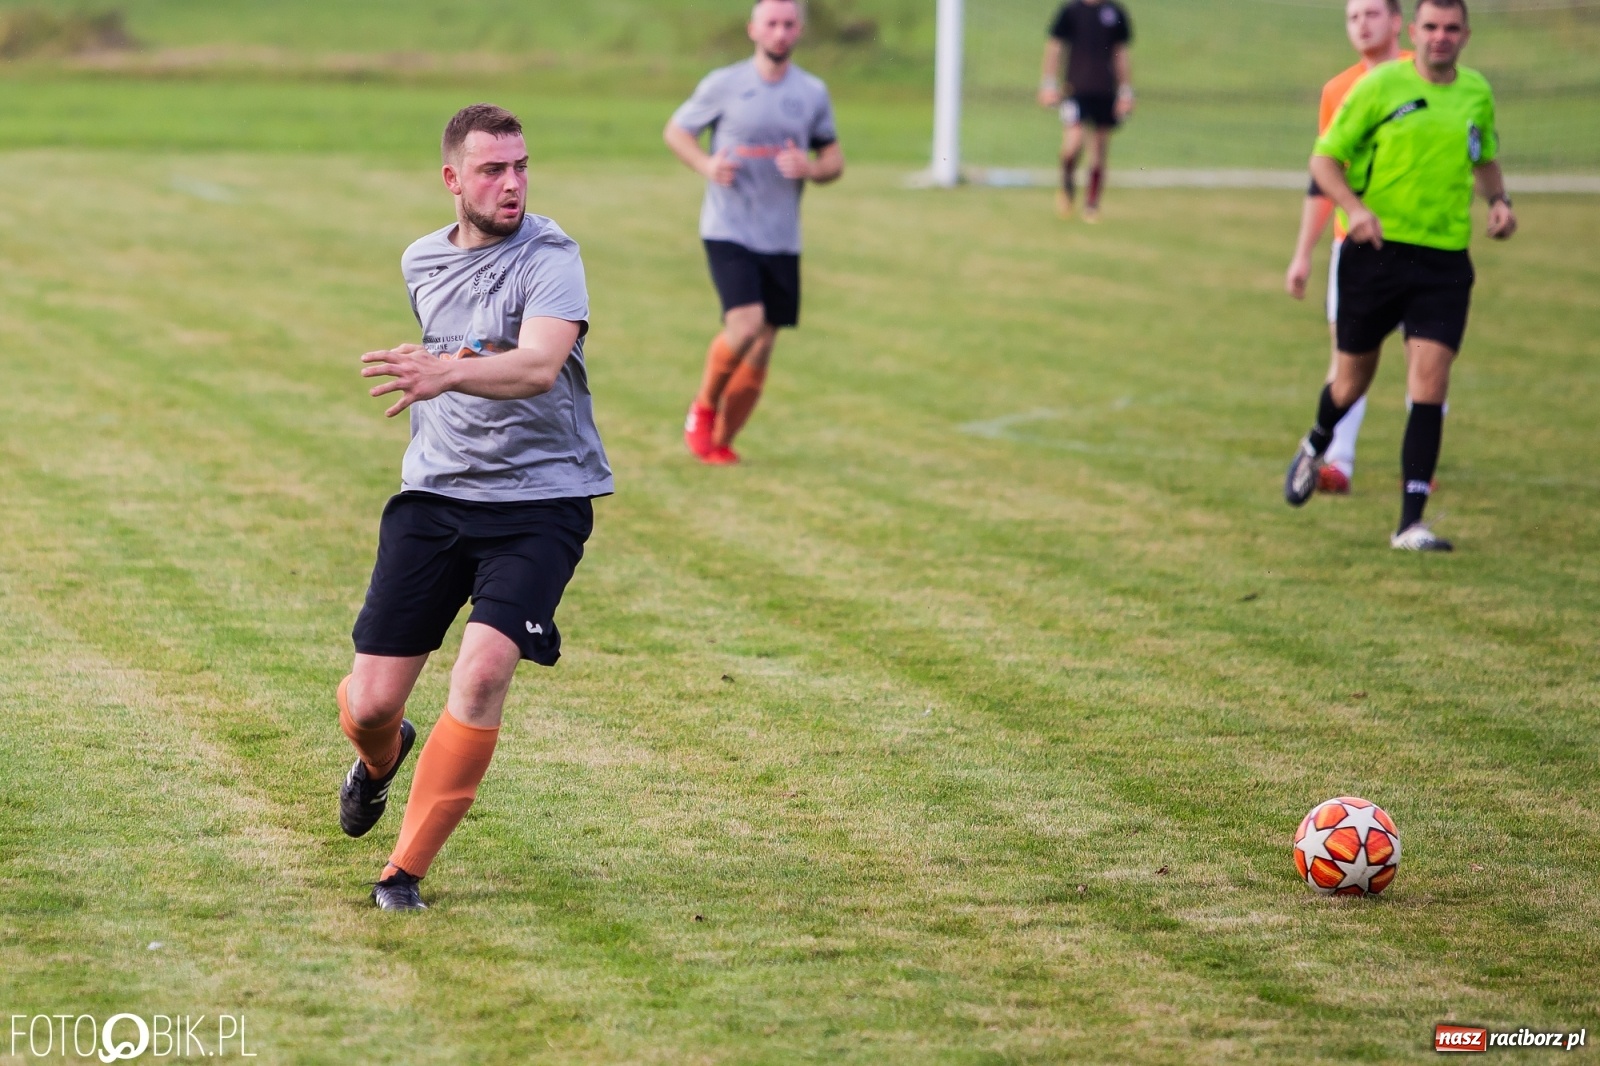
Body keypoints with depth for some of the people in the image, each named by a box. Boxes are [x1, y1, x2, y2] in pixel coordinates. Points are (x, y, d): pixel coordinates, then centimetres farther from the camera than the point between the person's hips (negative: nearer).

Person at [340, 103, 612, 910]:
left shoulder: (549, 258, -12)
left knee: (483, 670, -24)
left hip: (540, 500, -4)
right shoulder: (422, 263, 8)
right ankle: (382, 757, 38)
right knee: (367, 704, -2)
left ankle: (405, 869, -9)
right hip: (434, 494, 4)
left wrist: (450, 373, -46)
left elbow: (540, 364, -32)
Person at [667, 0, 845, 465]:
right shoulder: (723, 85, -2)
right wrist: (706, 165, -10)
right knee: (745, 327, -21)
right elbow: (675, 130, 9)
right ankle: (704, 407, 5)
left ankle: (721, 441, 22)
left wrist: (811, 169, -11)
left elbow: (834, 160, 13)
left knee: (760, 353, 4)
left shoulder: (813, 93, 6)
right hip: (729, 231, -4)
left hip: (782, 240, 4)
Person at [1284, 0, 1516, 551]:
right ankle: (1315, 449, 46)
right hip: (1375, 252, -2)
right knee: (1353, 380, 11)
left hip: (1445, 260, 2)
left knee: (1430, 382, -12)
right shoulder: (1380, 86, -5)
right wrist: (1355, 207, -20)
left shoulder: (1477, 93, 8)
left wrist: (1499, 201, 6)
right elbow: (1324, 158, -3)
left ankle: (1411, 523, -9)